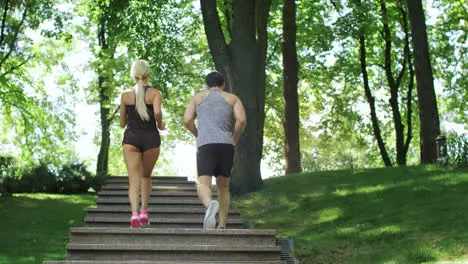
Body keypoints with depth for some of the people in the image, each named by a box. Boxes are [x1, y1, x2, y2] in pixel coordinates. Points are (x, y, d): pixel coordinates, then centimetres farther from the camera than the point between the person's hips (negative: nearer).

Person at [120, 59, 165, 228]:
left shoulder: (125, 94, 6)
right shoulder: (155, 93, 0)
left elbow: (122, 123, 10)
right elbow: (157, 112, -19)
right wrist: (160, 125, 1)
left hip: (131, 138, 0)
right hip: (151, 138, 0)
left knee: (134, 179, -4)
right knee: (146, 176, 20)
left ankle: (134, 213, -24)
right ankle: (144, 211, 12)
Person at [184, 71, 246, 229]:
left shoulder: (198, 97, 19)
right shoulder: (233, 98, 18)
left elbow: (187, 120, 6)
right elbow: (241, 119, -1)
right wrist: (235, 140, 14)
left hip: (206, 146, -1)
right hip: (226, 145, 2)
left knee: (203, 186, -11)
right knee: (223, 187, 16)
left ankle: (210, 204, -45)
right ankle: (222, 226, 8)